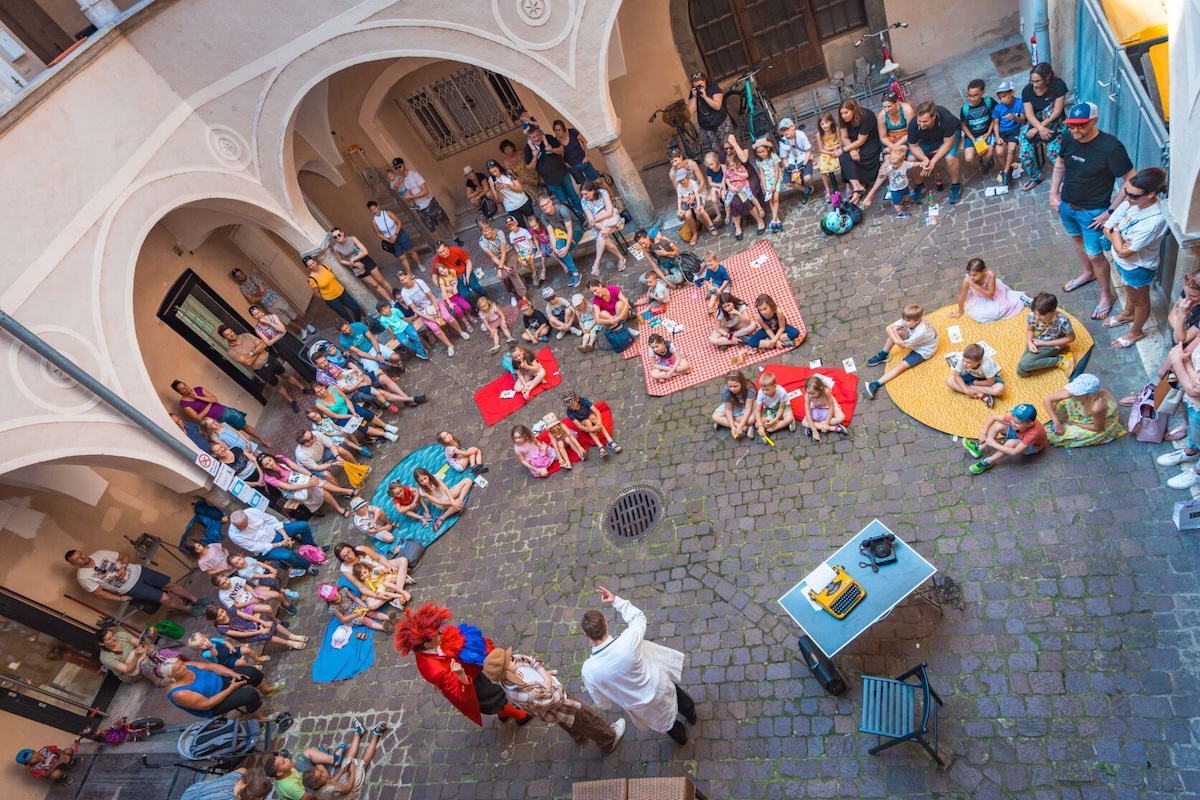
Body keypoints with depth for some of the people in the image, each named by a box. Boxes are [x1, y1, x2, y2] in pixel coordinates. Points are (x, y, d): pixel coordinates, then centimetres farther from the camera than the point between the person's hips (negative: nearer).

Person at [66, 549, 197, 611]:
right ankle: (188, 608, 10)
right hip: (130, 587, -4)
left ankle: (196, 600, 13)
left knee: (170, 584, -2)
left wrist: (123, 566, -12)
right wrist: (121, 598, -10)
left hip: (136, 572, 4)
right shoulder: (84, 577, -11)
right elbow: (99, 593, -8)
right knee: (164, 598, -14)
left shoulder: (99, 554, -1)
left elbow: (124, 556, 9)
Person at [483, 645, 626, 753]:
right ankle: (609, 740, 48)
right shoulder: (529, 696, -47)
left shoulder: (513, 662, -30)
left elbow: (530, 660, -11)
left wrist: (544, 673, -24)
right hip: (556, 708, -6)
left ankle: (580, 738, 67)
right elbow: (556, 699, -32)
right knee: (589, 719, 20)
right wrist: (553, 684, -16)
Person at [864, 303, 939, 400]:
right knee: (893, 332, -16)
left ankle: (877, 384, -29)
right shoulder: (908, 320, -24)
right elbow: (889, 327, -19)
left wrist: (894, 332, -23)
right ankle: (883, 355, 3)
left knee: (901, 366, -21)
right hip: (913, 340, 7)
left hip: (923, 351, -7)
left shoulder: (920, 332, -41)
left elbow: (901, 344, -28)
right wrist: (893, 331, -37)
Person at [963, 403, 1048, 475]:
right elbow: (993, 417, -19)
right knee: (999, 425, -18)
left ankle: (988, 462, -22)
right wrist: (983, 434, -22)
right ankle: (979, 449, -10)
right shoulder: (1014, 418, -31)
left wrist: (994, 444, -43)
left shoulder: (1033, 433, -45)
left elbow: (1014, 452, -47)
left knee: (1011, 443, -38)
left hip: (1033, 446, -6)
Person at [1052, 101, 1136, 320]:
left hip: (1092, 212, -6)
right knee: (1077, 239, 28)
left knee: (1095, 255, 4)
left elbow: (1131, 181, -22)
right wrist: (1053, 193, 6)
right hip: (1066, 205, 6)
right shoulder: (1069, 139, -11)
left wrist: (1110, 212, -22)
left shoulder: (1111, 147, -29)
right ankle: (1087, 273, 55)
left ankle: (1106, 296, 26)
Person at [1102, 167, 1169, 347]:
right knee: (1130, 291, 34)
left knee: (1140, 300, 21)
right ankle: (1128, 314, 61)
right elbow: (1107, 227, -7)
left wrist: (1116, 231, -21)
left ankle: (1136, 332, 45)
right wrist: (1119, 240, -26)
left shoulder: (1155, 220, -38)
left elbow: (1123, 252, -33)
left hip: (1138, 267, -7)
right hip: (1122, 261, 7)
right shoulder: (1131, 201, -17)